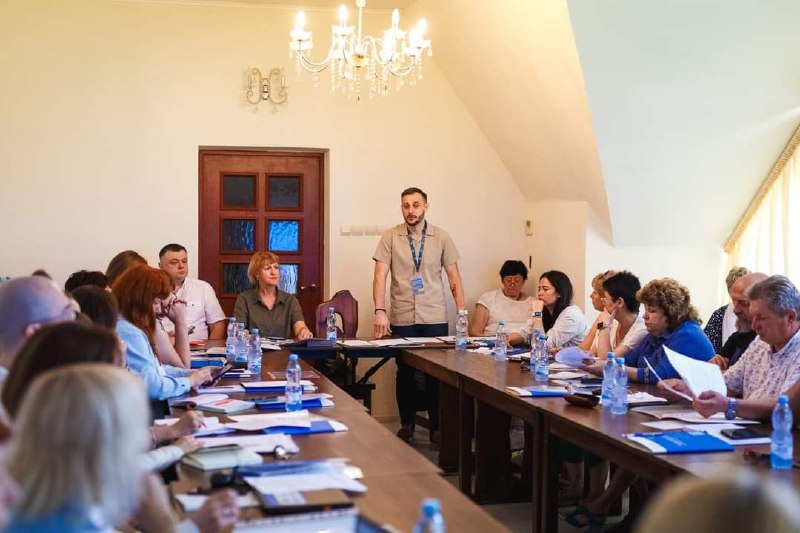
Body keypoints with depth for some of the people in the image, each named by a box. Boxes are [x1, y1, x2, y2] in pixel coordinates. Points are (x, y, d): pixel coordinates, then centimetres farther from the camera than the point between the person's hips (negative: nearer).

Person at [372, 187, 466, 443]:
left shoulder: (441, 237, 3)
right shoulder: (390, 237, -1)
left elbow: (454, 277, 6)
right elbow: (380, 276, -6)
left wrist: (462, 312, -1)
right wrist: (380, 311, -16)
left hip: (435, 318, 0)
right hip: (401, 319, 0)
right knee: (405, 373, 9)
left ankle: (437, 427, 17)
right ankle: (406, 424, 24)